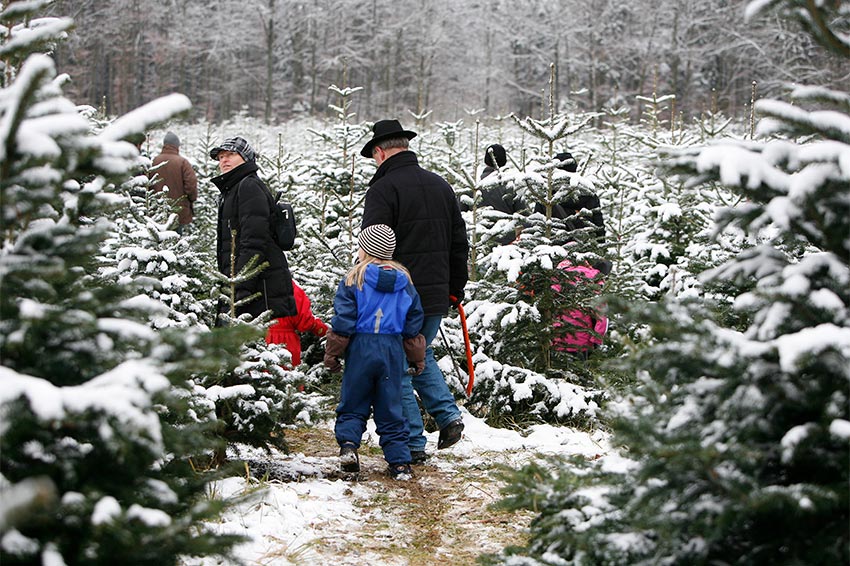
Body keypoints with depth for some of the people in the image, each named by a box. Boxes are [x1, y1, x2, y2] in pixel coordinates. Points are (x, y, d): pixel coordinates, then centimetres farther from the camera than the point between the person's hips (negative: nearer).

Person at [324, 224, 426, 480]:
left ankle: (348, 443, -13)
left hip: (361, 347, -3)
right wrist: (417, 357, 19)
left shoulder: (354, 278, -6)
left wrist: (333, 353, 2)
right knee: (391, 407, 8)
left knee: (353, 403, 9)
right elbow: (414, 321, 11)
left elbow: (343, 319, -7)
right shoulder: (404, 281, 7)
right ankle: (400, 462, 5)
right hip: (393, 349, 3)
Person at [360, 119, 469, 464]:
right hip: (437, 296, 7)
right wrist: (455, 289, 24)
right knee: (421, 355, 26)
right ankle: (448, 414, 10)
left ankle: (413, 445, 5)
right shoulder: (441, 186, 11)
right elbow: (459, 243, 17)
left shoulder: (384, 188, -11)